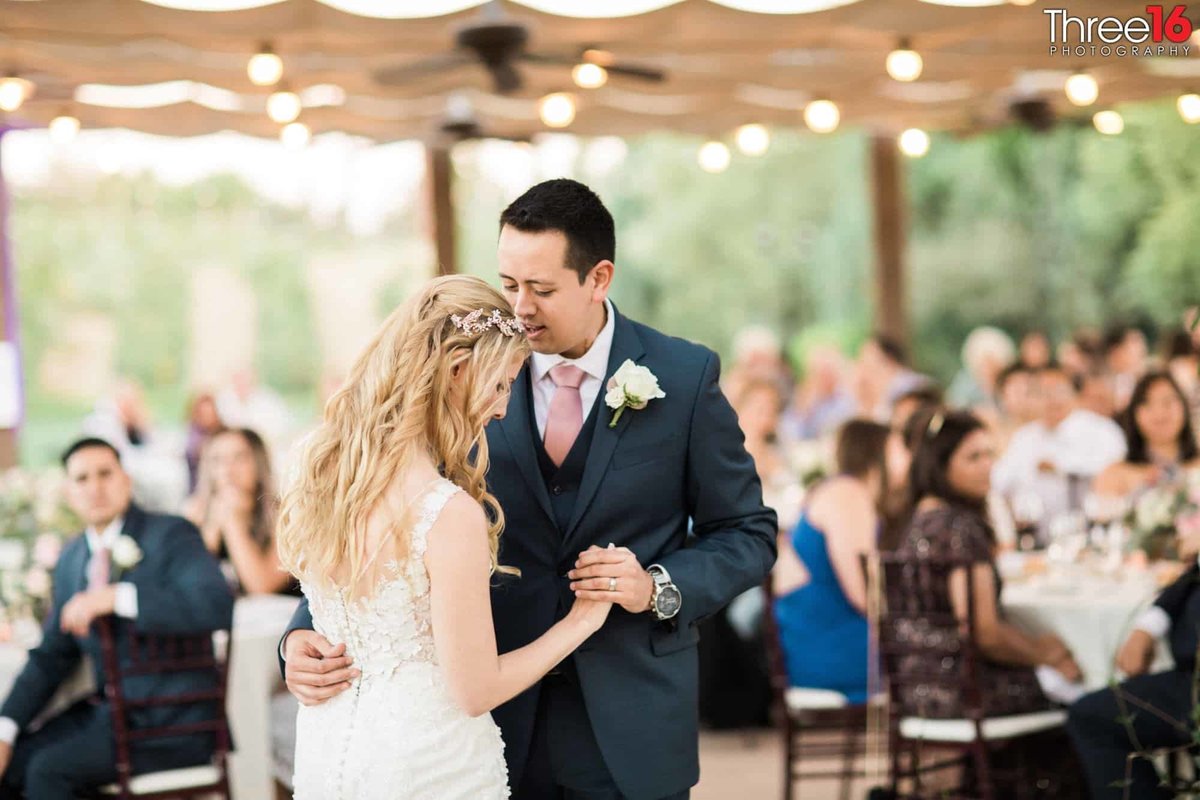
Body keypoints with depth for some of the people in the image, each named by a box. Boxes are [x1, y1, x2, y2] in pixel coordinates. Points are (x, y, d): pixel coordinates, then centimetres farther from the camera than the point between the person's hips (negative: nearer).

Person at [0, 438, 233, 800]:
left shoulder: (171, 535, -8)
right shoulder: (71, 561, 13)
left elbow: (218, 606, -25)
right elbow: (52, 656, 16)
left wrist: (118, 597, -31)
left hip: (169, 721, -7)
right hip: (106, 711, 7)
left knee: (49, 768, -21)